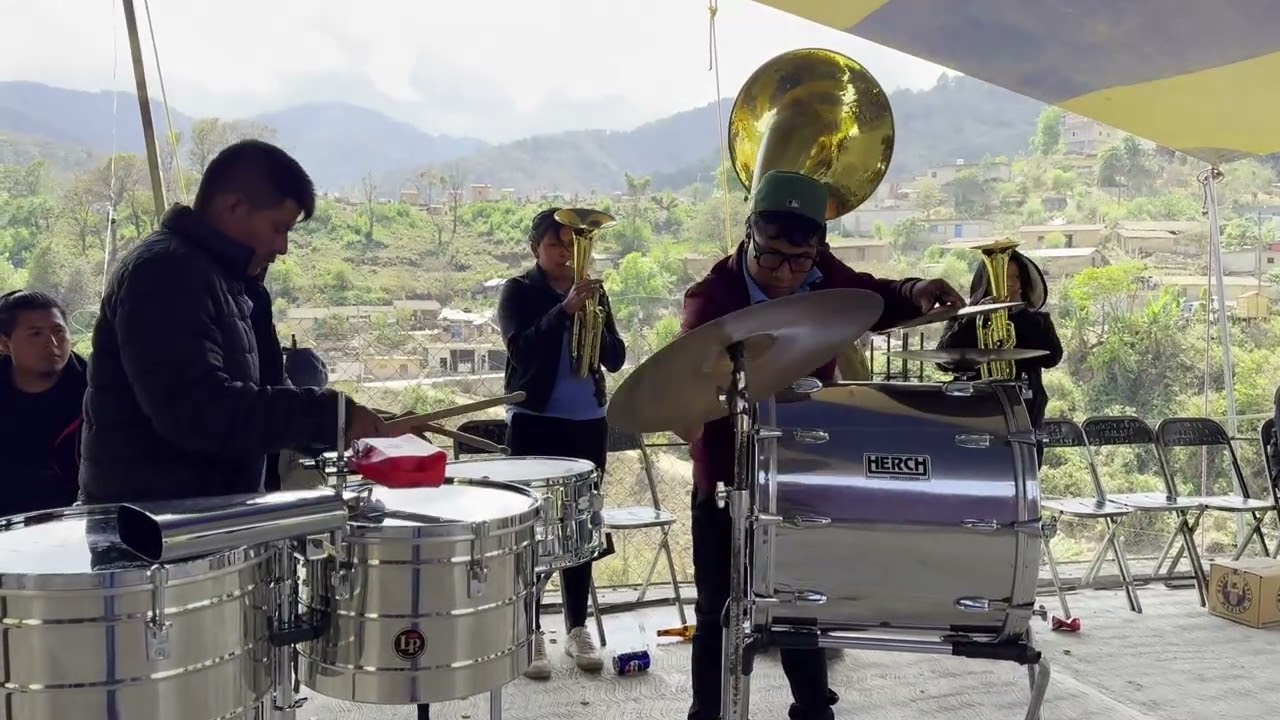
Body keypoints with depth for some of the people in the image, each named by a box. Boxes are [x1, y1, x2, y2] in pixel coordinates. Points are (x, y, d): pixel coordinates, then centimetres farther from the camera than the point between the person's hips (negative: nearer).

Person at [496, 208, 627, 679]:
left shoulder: (592, 291, 9)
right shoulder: (519, 291, -2)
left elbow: (616, 359, 2)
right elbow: (522, 350, -18)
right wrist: (565, 310, -27)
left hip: (588, 422, 4)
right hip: (535, 422, -4)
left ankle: (578, 629, 18)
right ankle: (531, 633, 5)